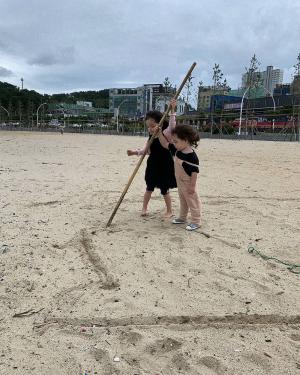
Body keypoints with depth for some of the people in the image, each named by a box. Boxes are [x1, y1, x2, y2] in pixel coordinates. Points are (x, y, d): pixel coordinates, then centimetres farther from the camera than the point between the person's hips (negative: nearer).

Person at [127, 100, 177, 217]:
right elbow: (146, 150, 10)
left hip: (165, 167, -6)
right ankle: (144, 208, 30)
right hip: (153, 166, 6)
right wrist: (135, 152, -3)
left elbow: (172, 126, -34)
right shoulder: (151, 137, 3)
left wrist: (172, 110, -39)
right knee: (149, 188, 16)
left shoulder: (165, 134, -15)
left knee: (164, 190, 6)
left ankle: (169, 211, 24)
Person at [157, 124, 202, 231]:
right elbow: (165, 144, 7)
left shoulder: (192, 157, -28)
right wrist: (159, 133, -2)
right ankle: (182, 218, 40)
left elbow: (195, 172, -25)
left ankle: (196, 221, 16)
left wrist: (192, 186, -22)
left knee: (192, 202, 4)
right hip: (180, 182, 9)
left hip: (188, 184, -9)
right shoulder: (177, 150, -3)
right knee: (183, 201, 23)